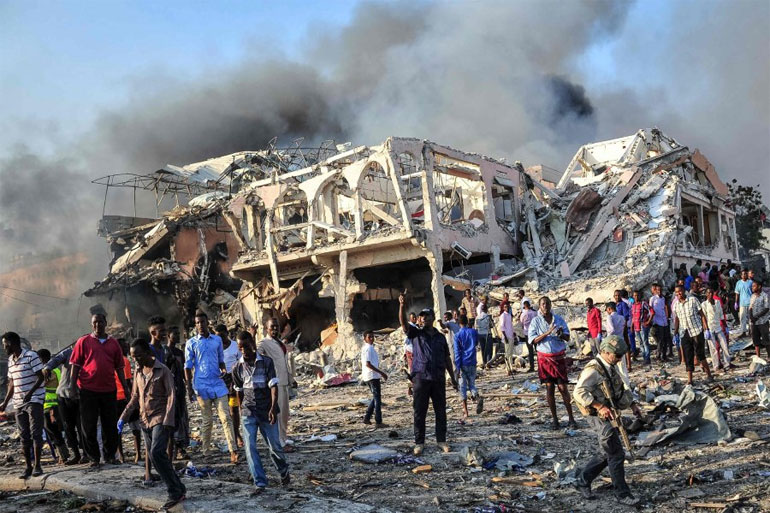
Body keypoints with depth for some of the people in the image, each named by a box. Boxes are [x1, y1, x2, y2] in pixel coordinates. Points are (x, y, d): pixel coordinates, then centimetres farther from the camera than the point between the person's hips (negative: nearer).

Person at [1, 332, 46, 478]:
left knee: (35, 433, -8)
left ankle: (37, 465, -5)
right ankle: (28, 467, 13)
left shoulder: (31, 355, -9)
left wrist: (30, 392, -24)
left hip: (34, 400, -7)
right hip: (18, 403, 7)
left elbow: (41, 377, -12)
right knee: (24, 436, 7)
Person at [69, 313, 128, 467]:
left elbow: (119, 367, 12)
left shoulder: (113, 343, 9)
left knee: (110, 425, 8)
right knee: (89, 426, 4)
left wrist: (126, 388, 9)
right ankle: (94, 457, 14)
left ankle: (110, 455, 20)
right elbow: (75, 365, 1)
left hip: (109, 390, 2)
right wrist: (73, 387, -5)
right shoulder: (83, 341, 2)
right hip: (88, 390, -2)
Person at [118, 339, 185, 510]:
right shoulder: (138, 372, 11)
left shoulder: (163, 370, -8)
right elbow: (135, 398, 18)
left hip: (159, 419, -7)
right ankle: (178, 489, 14)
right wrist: (123, 417, 8)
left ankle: (175, 492, -14)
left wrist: (167, 421, -21)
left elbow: (171, 396, -11)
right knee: (154, 457, 5)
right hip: (145, 421, 7)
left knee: (157, 453, -21)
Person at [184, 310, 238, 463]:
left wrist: (223, 369, -5)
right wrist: (189, 388, -2)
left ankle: (233, 451, -8)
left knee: (226, 418, -6)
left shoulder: (217, 340, 8)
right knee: (206, 421, 7)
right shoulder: (191, 343, 2)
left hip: (218, 384, 2)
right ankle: (205, 452, 19)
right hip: (202, 387, -2)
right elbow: (188, 367, 3)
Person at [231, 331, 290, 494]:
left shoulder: (266, 362, -7)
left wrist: (273, 408, -24)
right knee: (250, 447, -9)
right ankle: (260, 482, -2)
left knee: (274, 446, 7)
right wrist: (242, 411, 15)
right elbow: (239, 392, 13)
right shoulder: (237, 368, 2)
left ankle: (284, 472, 35)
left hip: (267, 412, -2)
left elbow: (273, 386, -13)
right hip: (248, 413, 2)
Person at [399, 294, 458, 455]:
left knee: (441, 411, 7)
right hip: (421, 377, -2)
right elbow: (403, 323, -12)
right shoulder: (416, 333, 6)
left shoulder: (441, 337, 13)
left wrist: (453, 378, 15)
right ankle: (419, 443, 10)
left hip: (439, 378, 2)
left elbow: (447, 358, 16)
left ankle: (441, 440, 18)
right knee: (419, 412, 2)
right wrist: (402, 305, -28)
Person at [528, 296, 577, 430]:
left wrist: (561, 334, -18)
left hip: (559, 357, 0)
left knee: (563, 388, -2)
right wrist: (547, 333, -20)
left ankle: (571, 418, 3)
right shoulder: (536, 321, -1)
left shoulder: (558, 319, 4)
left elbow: (567, 337, 5)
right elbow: (533, 340, -8)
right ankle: (554, 419, 11)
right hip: (544, 358, 0)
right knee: (549, 388, 4)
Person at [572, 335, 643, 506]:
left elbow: (620, 388, 25)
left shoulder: (611, 367, 9)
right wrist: (600, 406, -31)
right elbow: (579, 392, -29)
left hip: (611, 415, 10)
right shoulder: (593, 370, -21)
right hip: (599, 417, -9)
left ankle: (582, 481, 29)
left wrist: (633, 404, 16)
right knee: (616, 455, -4)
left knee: (606, 454, 17)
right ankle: (622, 494, 9)